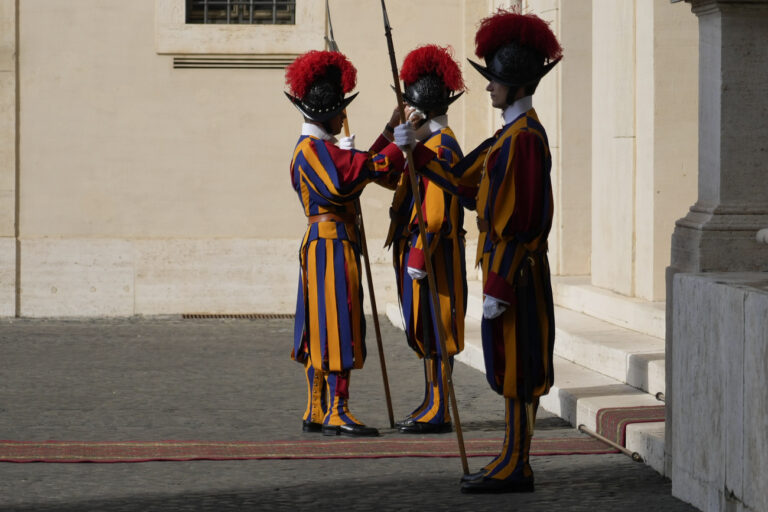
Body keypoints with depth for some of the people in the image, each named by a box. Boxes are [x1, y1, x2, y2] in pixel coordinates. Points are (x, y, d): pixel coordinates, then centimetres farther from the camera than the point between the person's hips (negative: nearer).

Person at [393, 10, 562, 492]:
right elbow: (461, 180, 20)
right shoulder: (510, 134, 14)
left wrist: (498, 289, -21)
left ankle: (516, 469, 0)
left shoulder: (525, 138, -17)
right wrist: (416, 151, 15)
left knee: (517, 367, -4)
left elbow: (521, 221, -20)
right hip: (505, 265, 10)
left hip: (515, 271, -10)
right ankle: (513, 462, 19)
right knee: (511, 367, 13)